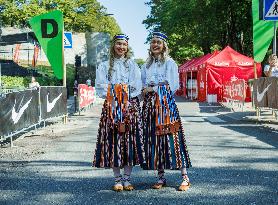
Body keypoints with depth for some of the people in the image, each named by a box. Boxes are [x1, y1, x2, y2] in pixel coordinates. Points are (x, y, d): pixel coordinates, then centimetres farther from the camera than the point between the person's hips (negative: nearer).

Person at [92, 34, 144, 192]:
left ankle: (127, 179, 5)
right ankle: (118, 179, 5)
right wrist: (114, 99, -9)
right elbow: (101, 86, 2)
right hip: (111, 106, 0)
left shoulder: (132, 65, 12)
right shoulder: (105, 66, 12)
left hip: (130, 106, 0)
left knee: (130, 140, -4)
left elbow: (137, 86, 1)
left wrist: (125, 99, -10)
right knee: (113, 141, -3)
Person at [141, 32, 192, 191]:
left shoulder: (170, 63, 3)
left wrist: (154, 89, -6)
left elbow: (173, 86, -5)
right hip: (150, 104, 5)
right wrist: (145, 90, -1)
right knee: (153, 138, 2)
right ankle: (161, 177, 10)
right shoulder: (147, 65, 18)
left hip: (166, 102, -5)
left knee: (171, 136, -10)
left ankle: (185, 177, -6)